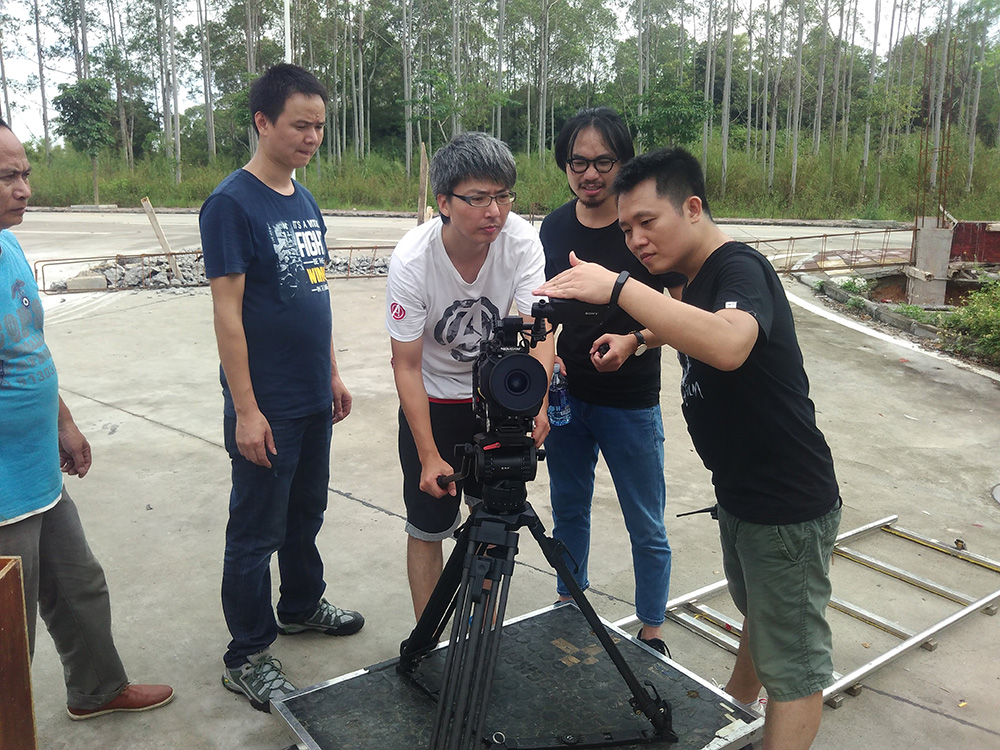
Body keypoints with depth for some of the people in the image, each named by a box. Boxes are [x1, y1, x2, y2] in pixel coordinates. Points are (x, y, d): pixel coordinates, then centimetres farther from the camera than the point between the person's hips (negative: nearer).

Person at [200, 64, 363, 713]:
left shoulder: (305, 202, 9)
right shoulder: (232, 203, -13)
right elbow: (228, 312, -16)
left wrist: (333, 374, 15)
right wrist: (245, 409, -18)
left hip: (313, 398, 7)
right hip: (266, 406, -7)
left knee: (307, 514, 21)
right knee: (257, 533, 5)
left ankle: (302, 605, 41)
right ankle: (247, 657, 20)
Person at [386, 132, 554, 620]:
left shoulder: (521, 239, -20)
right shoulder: (411, 260, -26)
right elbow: (407, 365, -21)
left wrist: (537, 403, -45)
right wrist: (429, 457, -26)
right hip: (433, 401, -3)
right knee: (428, 528, 1)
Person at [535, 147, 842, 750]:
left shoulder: (740, 268, -24)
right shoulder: (697, 278, 6)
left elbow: (728, 345, -46)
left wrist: (619, 287, -45)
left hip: (790, 507, -10)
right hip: (739, 492, 10)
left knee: (793, 665, 4)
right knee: (755, 611, 31)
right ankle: (739, 701, 53)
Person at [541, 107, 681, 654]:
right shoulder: (554, 227, 3)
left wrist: (635, 341, -25)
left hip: (630, 403, -4)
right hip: (565, 396, 5)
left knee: (647, 528, 7)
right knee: (568, 510, 20)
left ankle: (651, 634, 26)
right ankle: (568, 607, 41)